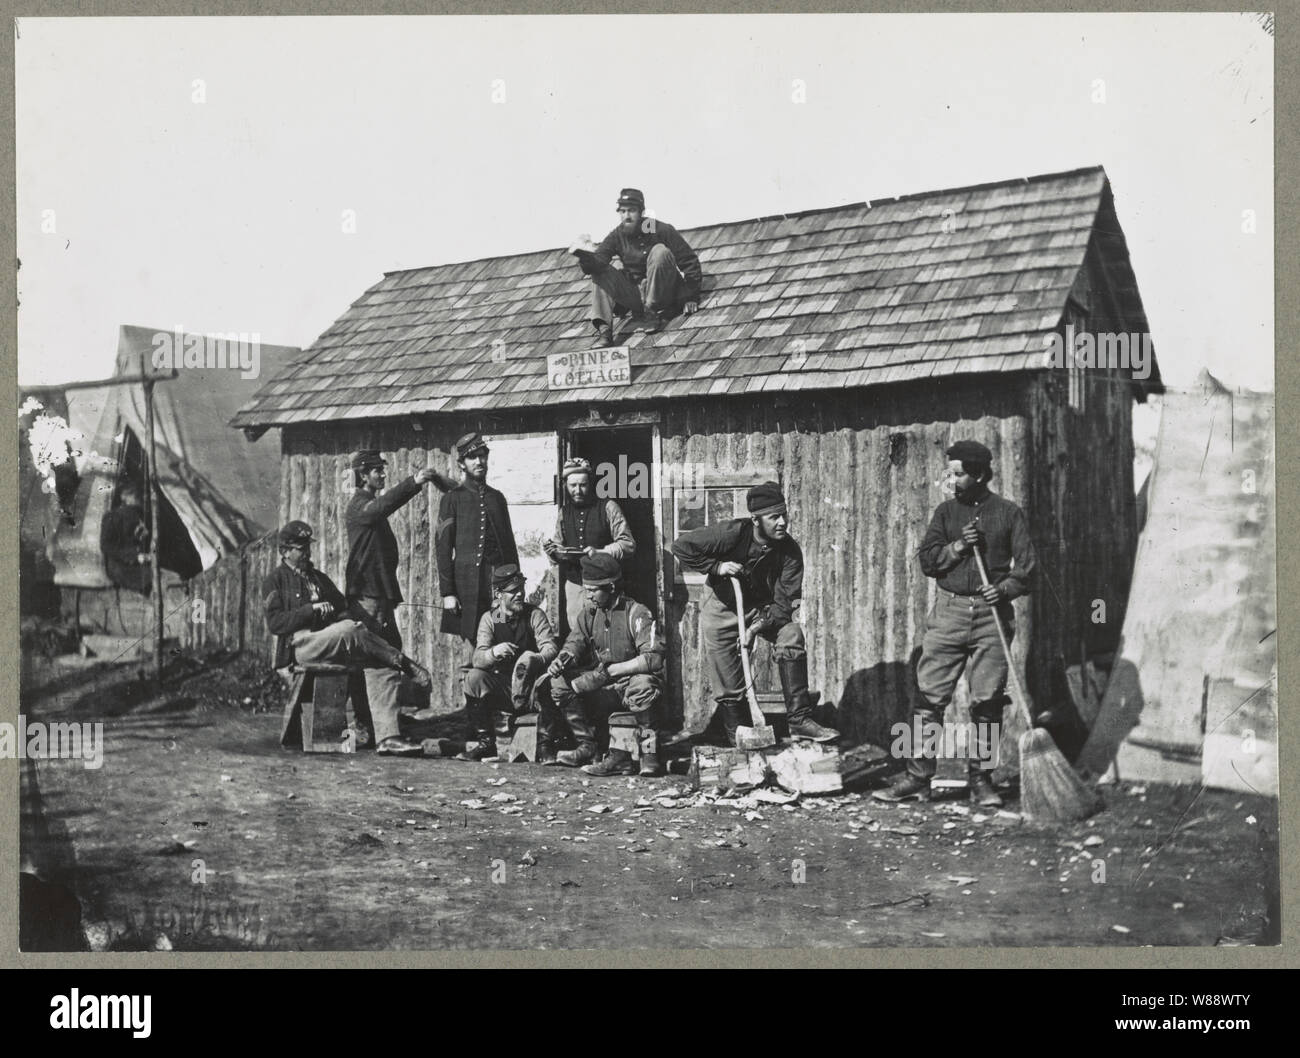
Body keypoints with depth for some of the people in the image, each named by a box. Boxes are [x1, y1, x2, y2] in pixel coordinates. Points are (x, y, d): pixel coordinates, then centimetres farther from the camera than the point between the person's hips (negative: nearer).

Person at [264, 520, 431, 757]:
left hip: (332, 644, 6)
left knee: (380, 664, -21)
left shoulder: (319, 578, 28)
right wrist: (312, 609, -14)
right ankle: (403, 663, -20)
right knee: (348, 630, -36)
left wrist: (350, 619, -2)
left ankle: (387, 737, -31)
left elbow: (342, 609, 23)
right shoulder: (274, 581, 8)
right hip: (298, 645, -6)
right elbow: (275, 623, -5)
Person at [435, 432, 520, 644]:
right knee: (473, 646, -2)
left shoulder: (497, 497, 15)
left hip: (500, 583, 3)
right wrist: (447, 593, -9)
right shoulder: (453, 498, 3)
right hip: (467, 585, -3)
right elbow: (443, 547, -2)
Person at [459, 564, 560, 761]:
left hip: (530, 687, -1)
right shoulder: (489, 619, 1)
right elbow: (478, 658, -11)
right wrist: (493, 653, -36)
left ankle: (544, 744, -25)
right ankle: (483, 742, -10)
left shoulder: (535, 614, -2)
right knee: (474, 677, -22)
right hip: (501, 685, 2)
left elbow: (551, 648, -16)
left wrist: (535, 660, -40)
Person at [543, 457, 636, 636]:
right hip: (573, 585, 4)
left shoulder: (608, 508, -2)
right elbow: (559, 552, 20)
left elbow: (628, 545, -6)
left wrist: (600, 552, -20)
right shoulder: (564, 512, 12)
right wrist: (551, 551, -3)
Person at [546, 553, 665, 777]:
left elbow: (654, 657, -23)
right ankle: (587, 747, -14)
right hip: (603, 690, 6)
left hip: (630, 683, -6)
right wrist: (563, 659, -26)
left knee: (642, 683, -39)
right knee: (560, 682, -13)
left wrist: (610, 670, -28)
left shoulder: (636, 613, -12)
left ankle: (649, 752, -23)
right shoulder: (589, 615, 9)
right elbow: (574, 643, 0)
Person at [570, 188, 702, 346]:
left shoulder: (661, 230, -10)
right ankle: (603, 327, -27)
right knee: (600, 271, -13)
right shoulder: (617, 236, -1)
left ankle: (653, 312, -22)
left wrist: (692, 297, -13)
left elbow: (688, 261, -9)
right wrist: (586, 256, -39)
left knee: (660, 251, -26)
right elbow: (598, 261, -14)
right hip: (634, 295, 3)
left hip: (662, 294, -3)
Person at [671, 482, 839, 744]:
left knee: (792, 634, -24)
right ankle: (737, 731, 17)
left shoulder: (790, 552, -19)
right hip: (722, 608, -2)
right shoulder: (732, 533, -24)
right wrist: (717, 566, -27)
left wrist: (757, 627, -32)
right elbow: (681, 547, -20)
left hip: (764, 608, 2)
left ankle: (799, 719, -23)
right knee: (728, 683, -4)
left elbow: (784, 604, -20)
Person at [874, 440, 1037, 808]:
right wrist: (957, 547, -11)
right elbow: (927, 560, 5)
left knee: (987, 700, 0)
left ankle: (980, 779, 10)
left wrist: (1005, 587, -17)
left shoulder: (1010, 514, 5)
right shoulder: (946, 512, 11)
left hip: (992, 614, -2)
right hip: (949, 612, 2)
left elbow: (1027, 565, 0)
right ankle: (918, 776, 1)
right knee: (930, 695, -3)